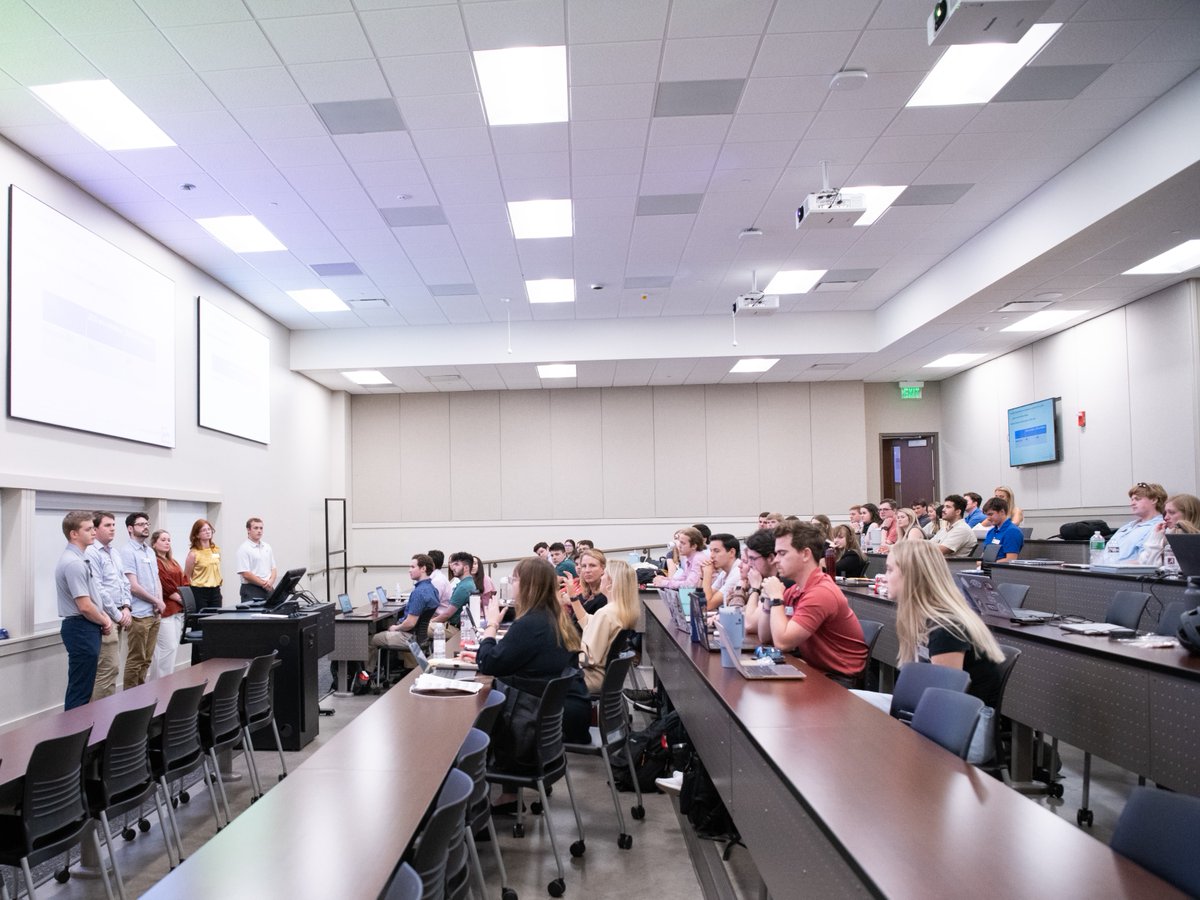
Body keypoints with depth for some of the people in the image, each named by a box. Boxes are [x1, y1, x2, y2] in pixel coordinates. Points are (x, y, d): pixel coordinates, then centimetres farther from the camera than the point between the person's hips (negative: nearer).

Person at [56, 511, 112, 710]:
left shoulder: (78, 559, 11)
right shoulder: (73, 562, -21)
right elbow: (85, 606, -22)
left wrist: (104, 617, 6)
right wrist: (104, 622, -6)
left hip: (85, 628, 10)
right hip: (81, 629, -10)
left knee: (81, 687, 16)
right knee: (80, 689, -3)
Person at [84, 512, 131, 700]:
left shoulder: (115, 553, 15)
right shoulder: (91, 553, -13)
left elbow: (125, 582, 19)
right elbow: (98, 589, -17)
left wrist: (126, 607, 4)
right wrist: (117, 614, -13)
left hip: (118, 615, 9)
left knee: (110, 666, 13)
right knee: (109, 667, -9)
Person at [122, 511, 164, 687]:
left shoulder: (150, 551, 13)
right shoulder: (127, 552, -11)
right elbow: (133, 587, -15)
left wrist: (160, 600, 0)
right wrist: (156, 601, -7)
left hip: (154, 613, 8)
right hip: (139, 615, -8)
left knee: (146, 659, 14)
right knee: (135, 659, 0)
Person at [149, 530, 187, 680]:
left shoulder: (173, 562, 20)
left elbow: (184, 582, 16)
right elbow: (166, 587, -13)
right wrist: (181, 599, -7)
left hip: (178, 610, 8)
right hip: (165, 610, -8)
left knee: (174, 646, 9)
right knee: (169, 647, -9)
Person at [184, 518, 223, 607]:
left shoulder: (216, 550, 8)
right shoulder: (193, 554, -9)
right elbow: (187, 576, -4)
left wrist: (218, 584, 14)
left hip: (215, 591, 5)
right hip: (199, 592, -5)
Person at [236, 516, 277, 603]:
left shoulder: (267, 547, 15)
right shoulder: (244, 549, -7)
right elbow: (246, 574, -13)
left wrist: (270, 582, -5)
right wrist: (264, 584, -12)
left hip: (268, 590, 6)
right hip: (251, 591, -6)